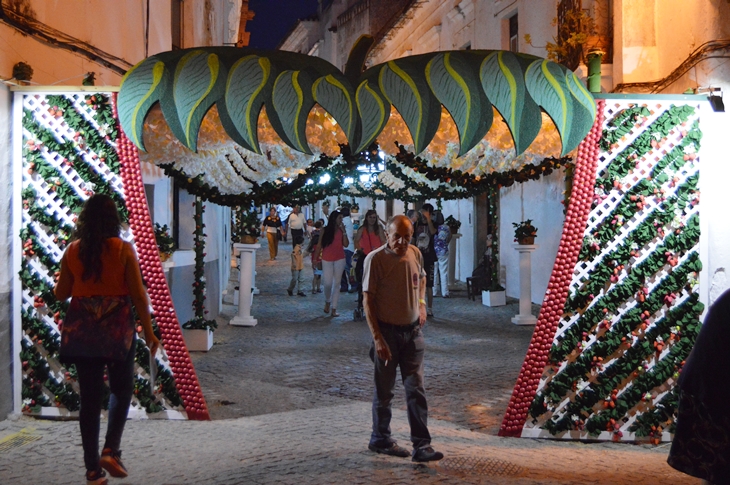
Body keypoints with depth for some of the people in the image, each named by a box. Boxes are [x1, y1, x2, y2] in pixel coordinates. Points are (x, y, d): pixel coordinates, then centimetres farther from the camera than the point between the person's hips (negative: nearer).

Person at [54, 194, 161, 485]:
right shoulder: (123, 250, -8)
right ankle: (111, 450, 0)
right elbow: (138, 294, -8)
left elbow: (61, 293, 5)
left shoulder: (72, 251, 0)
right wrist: (149, 331, -1)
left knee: (90, 397, 8)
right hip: (117, 330, -2)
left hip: (81, 331, 3)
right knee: (121, 389, 16)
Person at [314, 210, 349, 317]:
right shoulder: (325, 230, 1)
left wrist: (344, 232, -10)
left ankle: (334, 308, 7)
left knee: (336, 283, 2)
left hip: (339, 260, 1)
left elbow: (346, 244, -6)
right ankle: (327, 301, 25)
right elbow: (319, 245, 3)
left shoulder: (341, 230, 5)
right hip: (327, 260, -1)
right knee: (328, 283, -5)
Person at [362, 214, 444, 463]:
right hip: (387, 332, -4)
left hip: (412, 331, 4)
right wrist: (377, 338, -20)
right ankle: (380, 439, 27)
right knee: (384, 390, 10)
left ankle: (421, 445, 4)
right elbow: (368, 301, -15)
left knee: (416, 389, 1)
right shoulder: (375, 259, -14)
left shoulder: (415, 254, 2)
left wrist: (421, 305, 10)